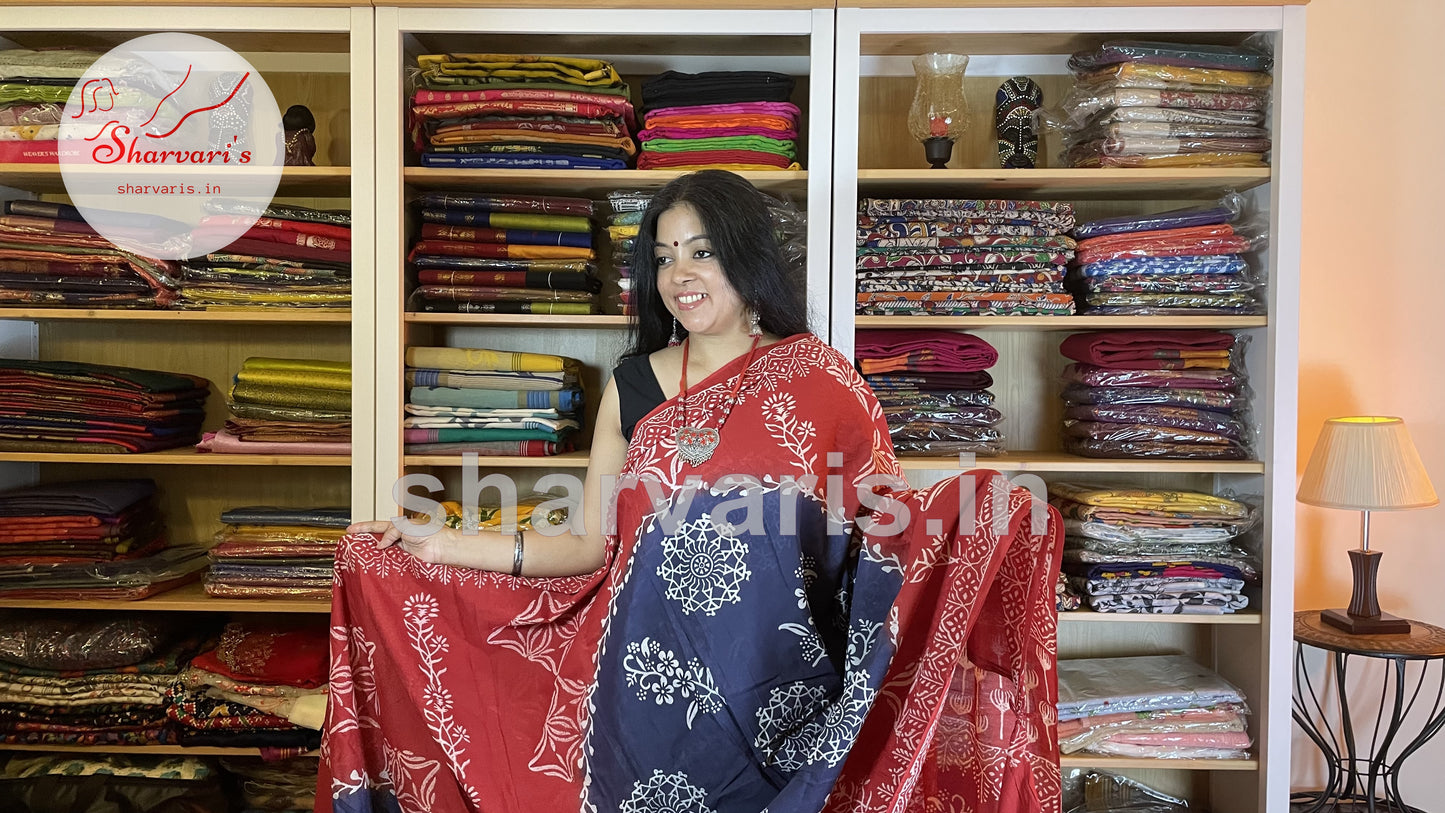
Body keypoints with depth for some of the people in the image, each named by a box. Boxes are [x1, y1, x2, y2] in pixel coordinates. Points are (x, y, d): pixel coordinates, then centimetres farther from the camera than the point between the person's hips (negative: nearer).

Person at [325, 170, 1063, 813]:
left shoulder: (818, 379, -4)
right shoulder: (633, 384, 3)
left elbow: (886, 519, -2)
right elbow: (593, 547, 3)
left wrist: (969, 516, -21)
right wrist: (436, 544, -2)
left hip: (780, 687, -1)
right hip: (651, 686, 2)